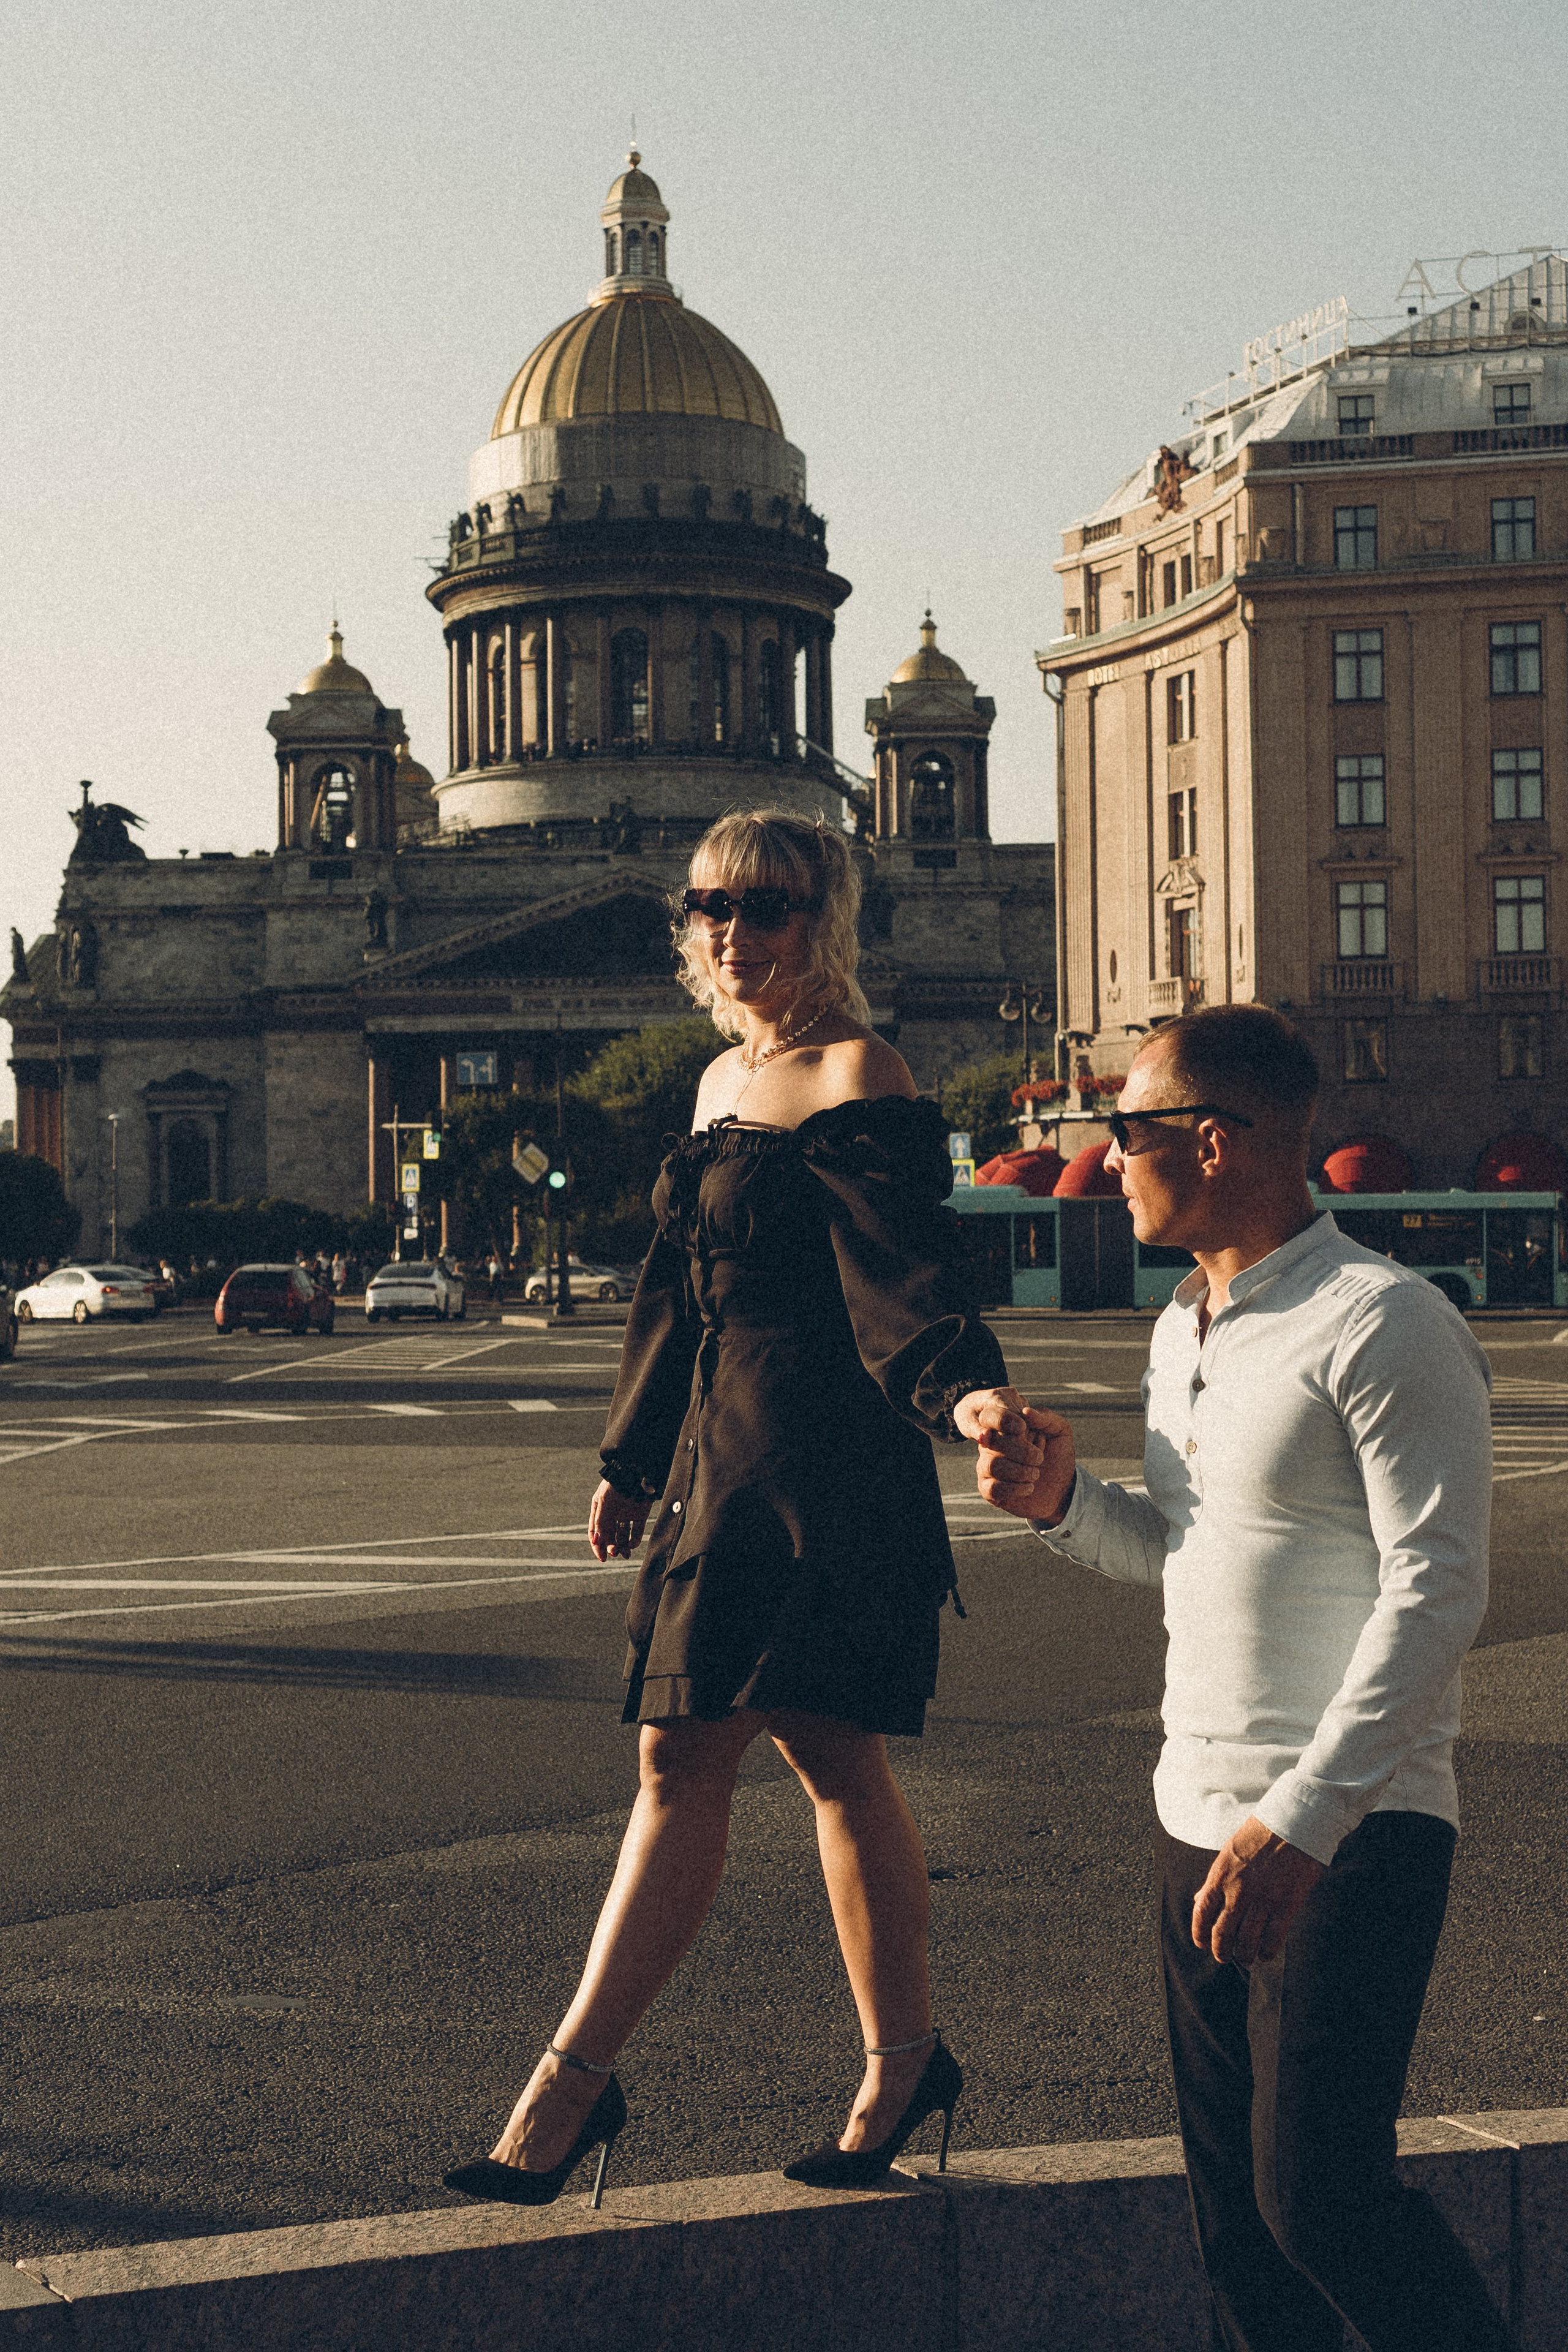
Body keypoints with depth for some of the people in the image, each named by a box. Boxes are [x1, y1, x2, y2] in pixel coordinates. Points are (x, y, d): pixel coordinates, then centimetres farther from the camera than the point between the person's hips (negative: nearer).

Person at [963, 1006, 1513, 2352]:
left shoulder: (1382, 1324, -14)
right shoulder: (1183, 1331, 14)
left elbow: (1436, 1589, -19)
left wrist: (1300, 1820, -24)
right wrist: (1061, 1500, 4)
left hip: (1349, 1831, -8)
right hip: (1206, 1823, 8)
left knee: (1318, 2193, -8)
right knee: (1233, 2192, 11)